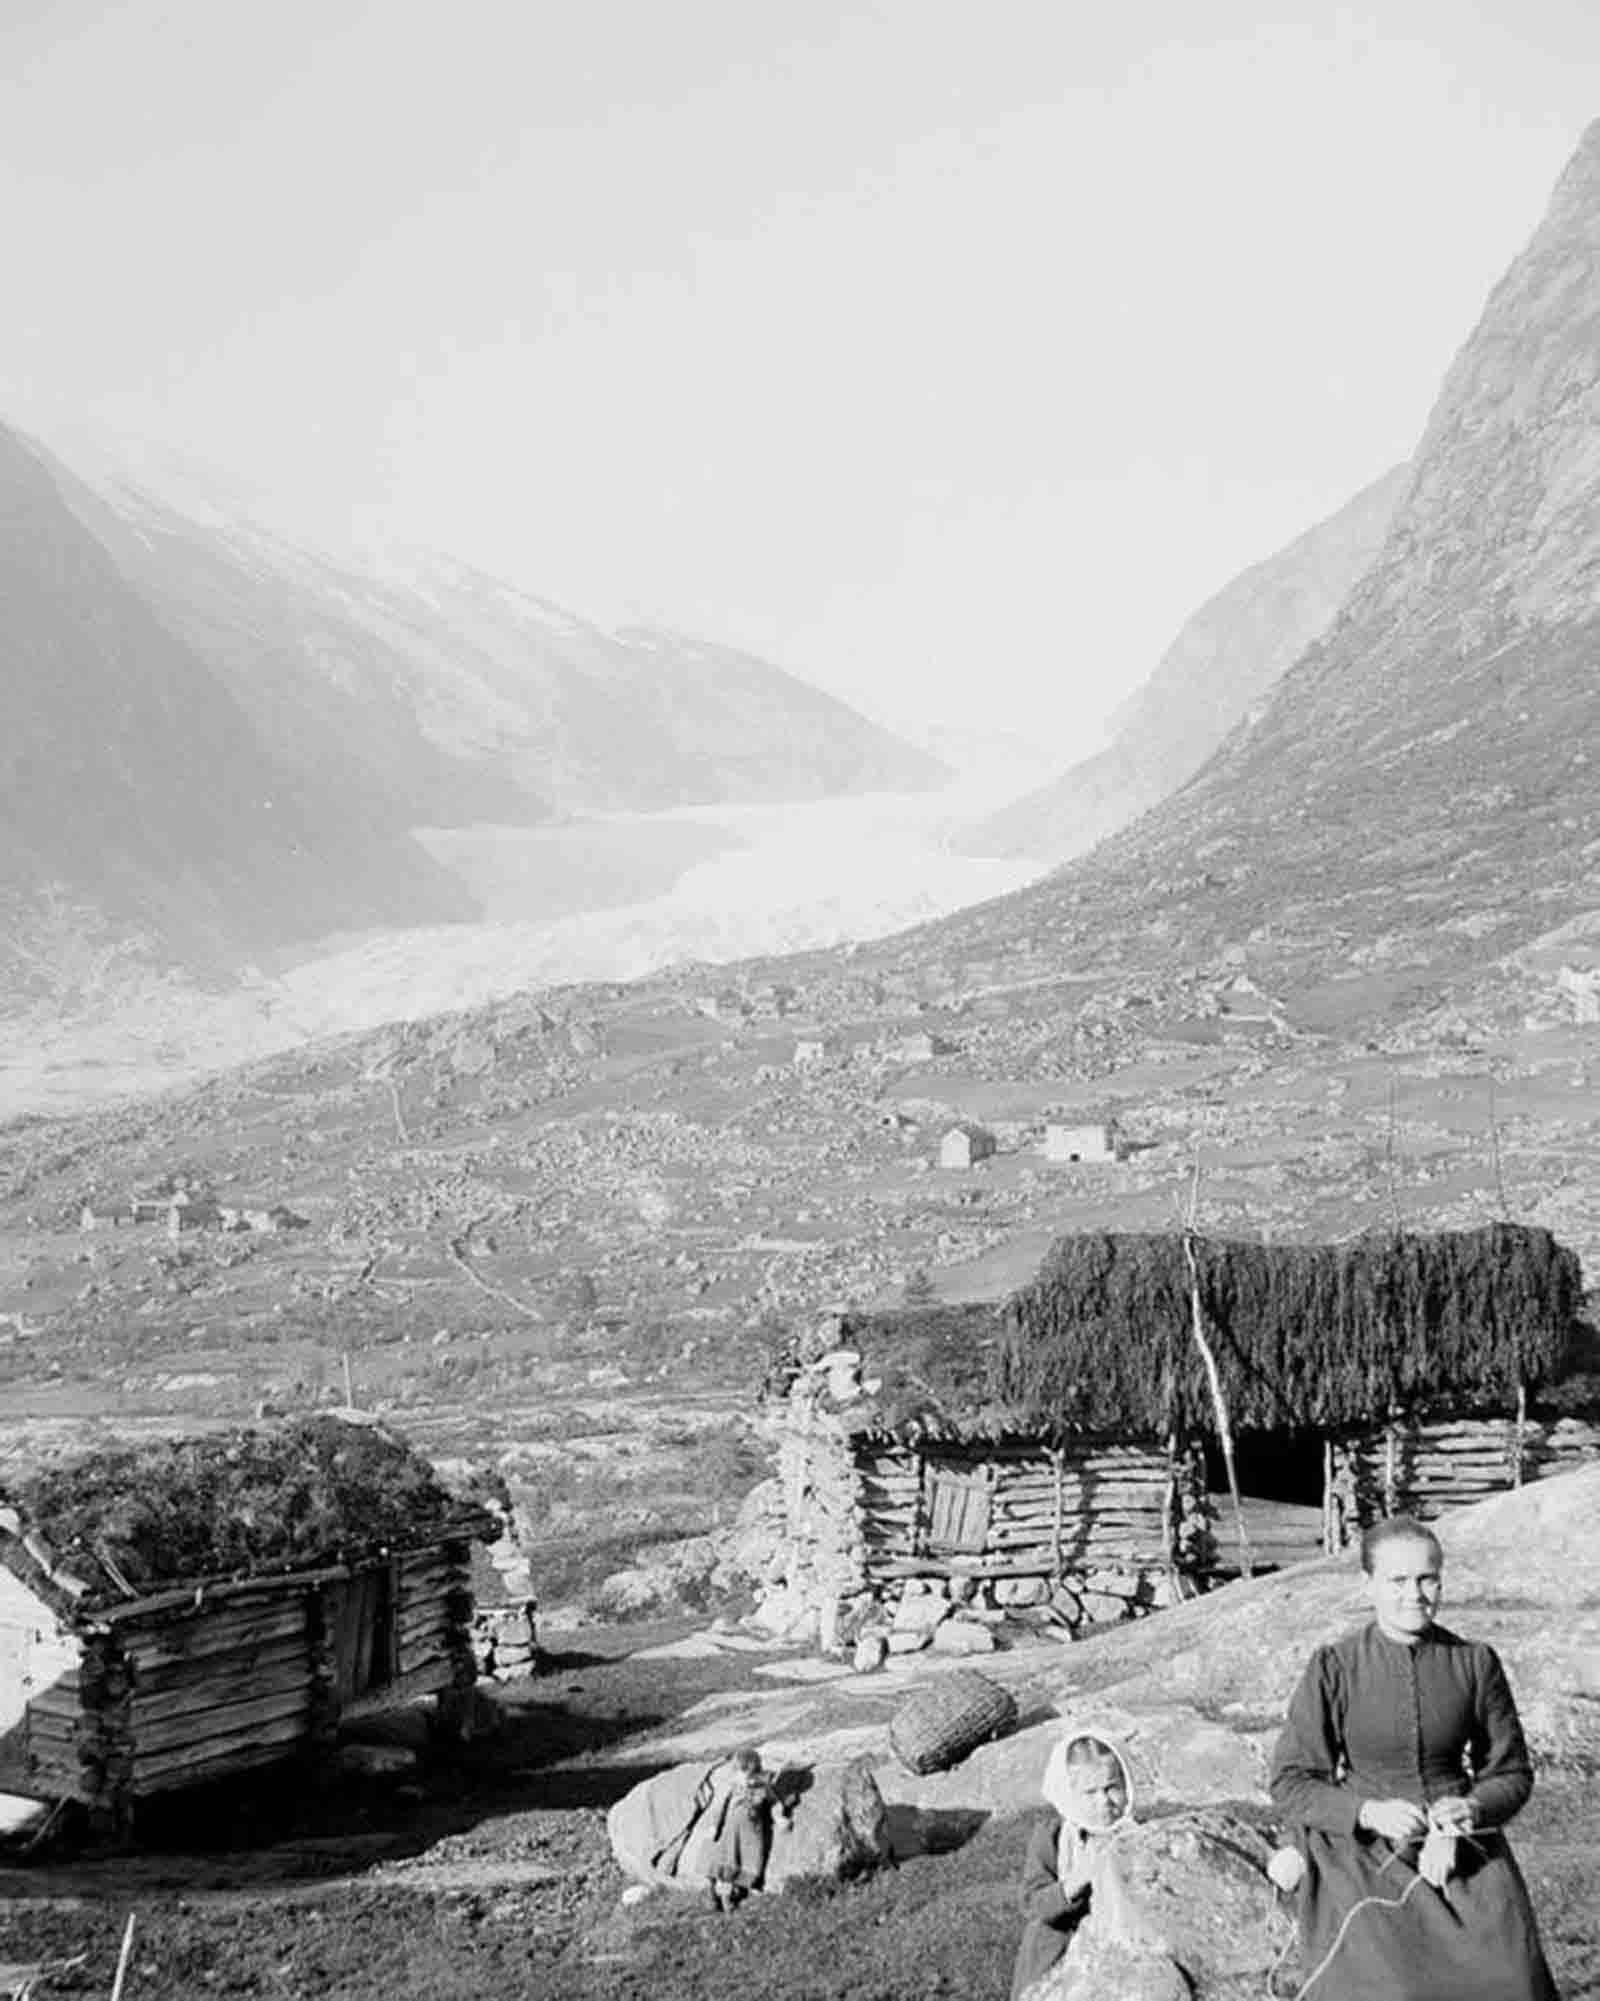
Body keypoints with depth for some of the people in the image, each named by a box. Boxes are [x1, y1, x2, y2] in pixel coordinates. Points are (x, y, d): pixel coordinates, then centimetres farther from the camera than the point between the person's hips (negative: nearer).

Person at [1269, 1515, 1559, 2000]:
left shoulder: (1476, 1663, 2)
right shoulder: (1333, 1669, -4)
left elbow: (1512, 1772, 11)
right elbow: (1289, 1784, -1)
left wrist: (1470, 1810, -10)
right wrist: (1369, 1812, -17)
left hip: (1461, 1848, 2)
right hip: (1366, 1852, -2)